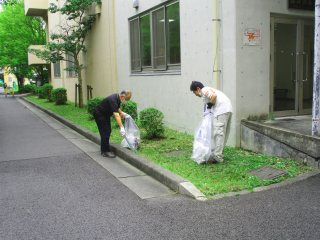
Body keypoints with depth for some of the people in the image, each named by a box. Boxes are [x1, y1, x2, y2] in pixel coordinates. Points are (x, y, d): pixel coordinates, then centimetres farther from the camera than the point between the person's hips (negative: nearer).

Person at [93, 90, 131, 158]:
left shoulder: (118, 98, -4)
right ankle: (105, 152, -3)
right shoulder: (113, 100, -33)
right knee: (105, 132, -10)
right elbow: (116, 115, -41)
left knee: (108, 131, 10)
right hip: (99, 114, -10)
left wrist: (122, 113, 2)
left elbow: (117, 108, 17)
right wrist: (121, 127, -46)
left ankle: (104, 148, 20)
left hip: (105, 114, 10)